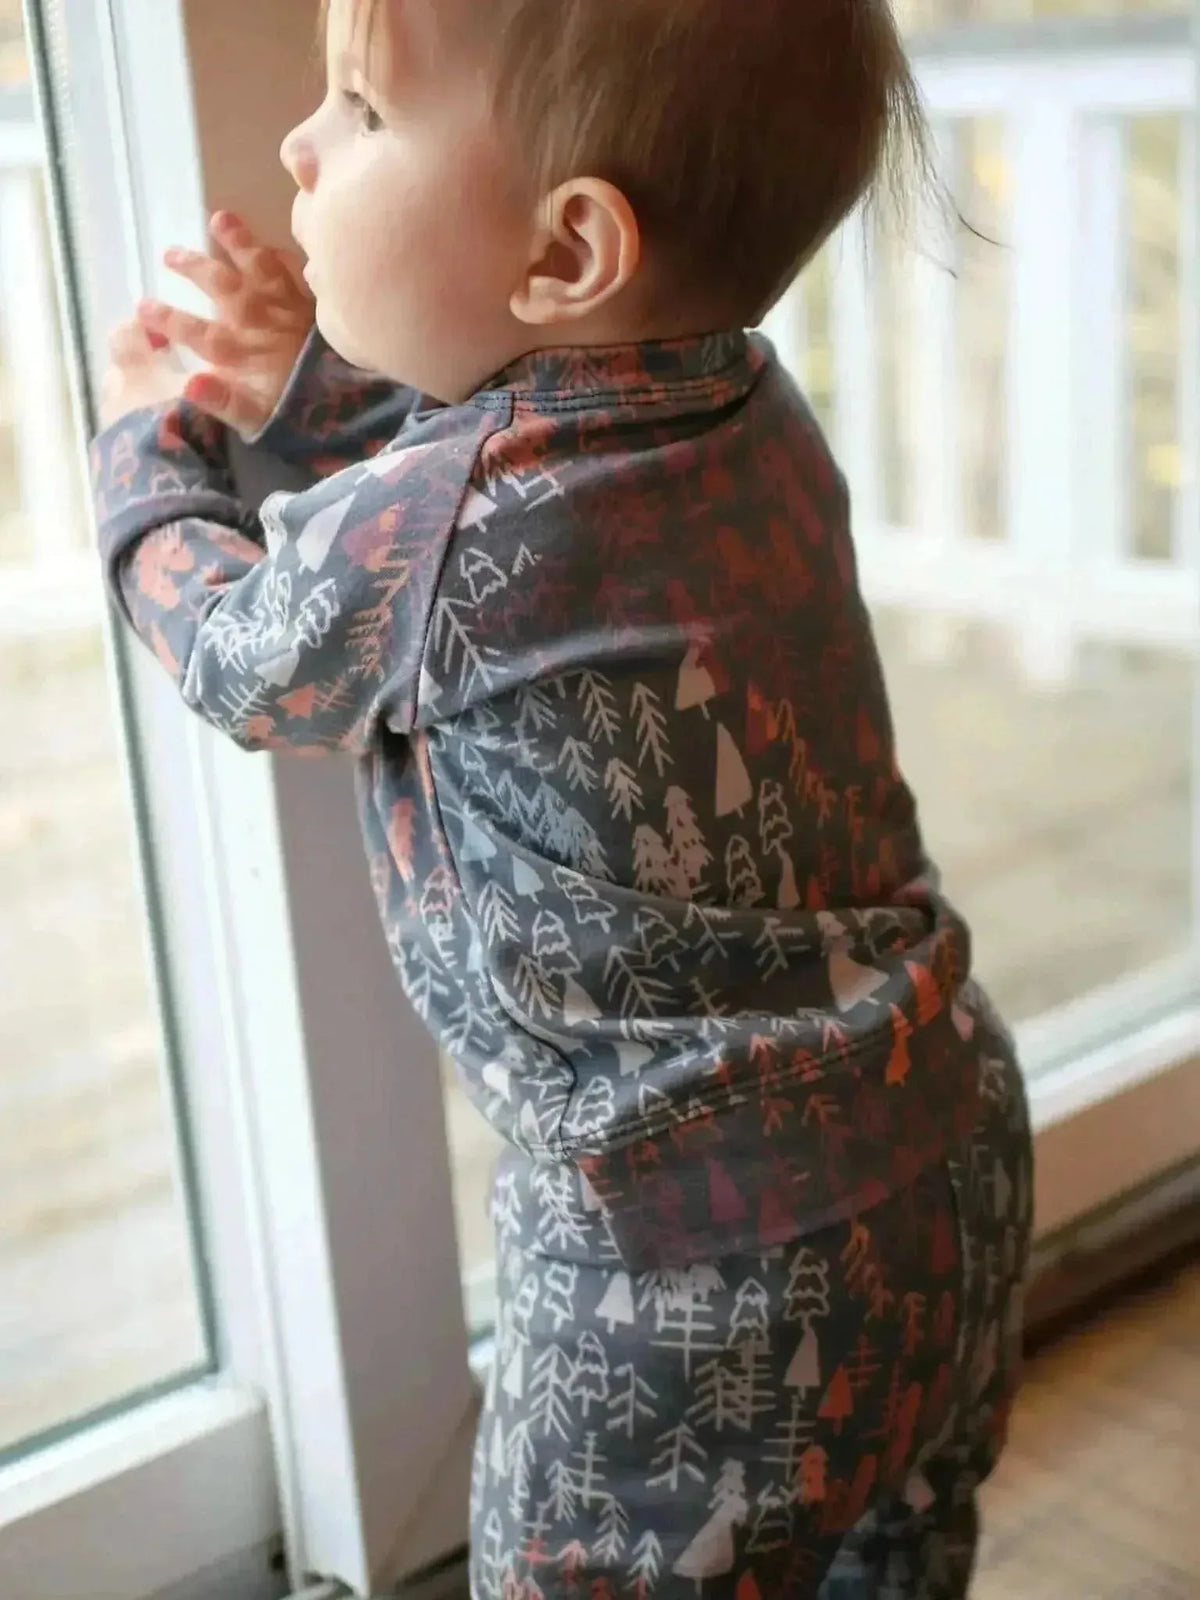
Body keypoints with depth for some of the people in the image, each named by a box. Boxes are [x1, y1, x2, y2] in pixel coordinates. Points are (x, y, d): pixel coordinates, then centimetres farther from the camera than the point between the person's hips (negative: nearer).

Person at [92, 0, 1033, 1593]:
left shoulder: (425, 539, -24)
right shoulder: (755, 409, -2)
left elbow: (232, 649, 0)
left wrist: (152, 439, 17)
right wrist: (317, 386, 11)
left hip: (694, 1258, -8)